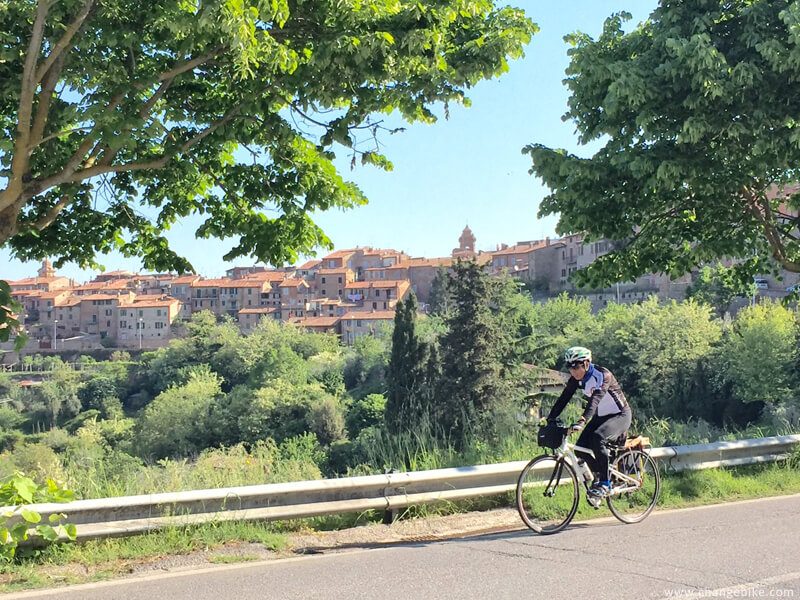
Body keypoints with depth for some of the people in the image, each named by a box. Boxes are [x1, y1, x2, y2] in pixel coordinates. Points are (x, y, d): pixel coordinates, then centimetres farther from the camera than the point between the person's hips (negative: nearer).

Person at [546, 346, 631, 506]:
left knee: (598, 437, -33)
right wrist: (550, 419, -18)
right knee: (580, 449, -9)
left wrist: (582, 422, -53)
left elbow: (595, 399, -41)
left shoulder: (603, 375, -27)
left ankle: (604, 484, -19)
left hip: (620, 415, -7)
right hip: (601, 416, 7)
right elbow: (564, 398, -7)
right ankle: (601, 474, 17)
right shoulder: (577, 378, -6)